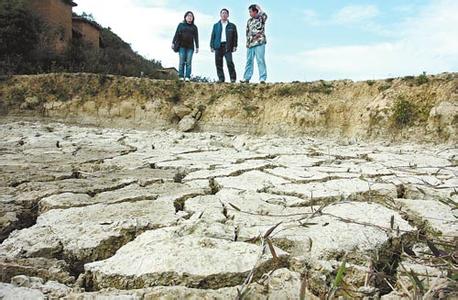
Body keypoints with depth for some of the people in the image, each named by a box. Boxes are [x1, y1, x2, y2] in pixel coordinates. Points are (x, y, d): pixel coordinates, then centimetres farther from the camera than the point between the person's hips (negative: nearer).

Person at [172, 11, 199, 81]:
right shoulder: (181, 25, 11)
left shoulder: (194, 27, 14)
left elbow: (196, 38, 10)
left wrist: (197, 47, 3)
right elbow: (176, 34, 7)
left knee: (188, 62, -6)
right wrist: (173, 43, -1)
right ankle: (181, 76, -5)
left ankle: (187, 77, -8)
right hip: (182, 46, -1)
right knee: (182, 62, -6)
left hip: (190, 47, 1)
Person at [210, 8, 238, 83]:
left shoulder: (232, 26, 13)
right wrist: (212, 46, 3)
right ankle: (221, 78, 5)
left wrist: (234, 46, -1)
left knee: (229, 62, -14)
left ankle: (233, 78, -6)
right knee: (218, 63, -1)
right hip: (218, 46, 3)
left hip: (227, 46, -2)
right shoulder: (216, 25, 17)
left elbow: (235, 36, 9)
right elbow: (213, 36, 14)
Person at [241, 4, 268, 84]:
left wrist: (259, 8, -9)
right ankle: (246, 78, 13)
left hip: (260, 43, -6)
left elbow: (264, 15, -22)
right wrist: (247, 42, 13)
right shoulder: (249, 21, 18)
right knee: (249, 61, 7)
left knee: (260, 60, -11)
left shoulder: (261, 18, 2)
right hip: (250, 43, 6)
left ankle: (262, 78, -10)